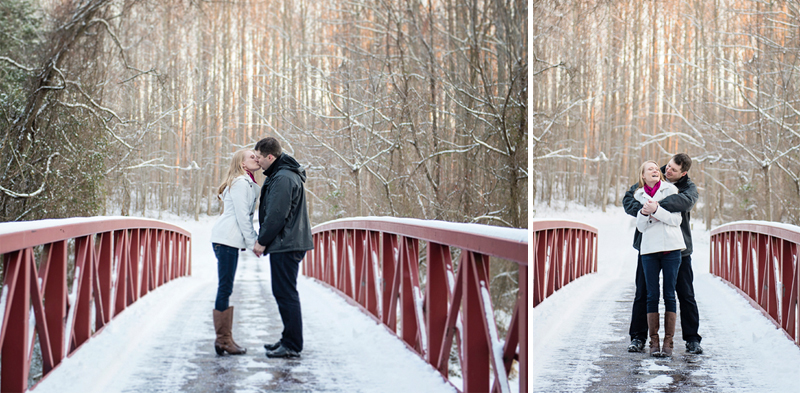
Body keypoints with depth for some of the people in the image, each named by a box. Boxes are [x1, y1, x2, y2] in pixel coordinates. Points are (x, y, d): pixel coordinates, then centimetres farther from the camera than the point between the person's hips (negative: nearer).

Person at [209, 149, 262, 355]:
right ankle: (223, 339, -9)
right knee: (225, 288, -9)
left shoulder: (247, 183, 22)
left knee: (226, 289, 8)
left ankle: (224, 338, 10)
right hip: (227, 238, -10)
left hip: (229, 240, 10)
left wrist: (255, 239, 14)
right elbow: (241, 215, -14)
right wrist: (252, 242, -11)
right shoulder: (240, 182, -9)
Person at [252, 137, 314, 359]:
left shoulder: (283, 178, -17)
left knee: (286, 294, -7)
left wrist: (262, 241, -12)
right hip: (287, 244, 11)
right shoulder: (281, 175, 18)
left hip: (285, 246, -11)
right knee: (283, 293, 15)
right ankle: (289, 340, 22)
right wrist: (264, 240, 18)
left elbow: (276, 215, -21)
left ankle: (292, 345, -4)